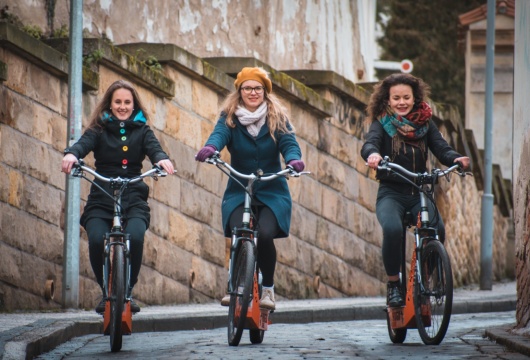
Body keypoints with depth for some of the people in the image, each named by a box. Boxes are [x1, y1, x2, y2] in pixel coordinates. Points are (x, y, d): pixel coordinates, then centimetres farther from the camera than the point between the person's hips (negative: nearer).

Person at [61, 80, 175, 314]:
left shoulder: (142, 130, 13)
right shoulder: (99, 130, 9)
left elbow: (153, 147, -5)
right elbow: (84, 144, -10)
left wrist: (162, 159, -30)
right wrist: (71, 154, -34)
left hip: (133, 199, 0)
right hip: (101, 199, 0)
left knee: (135, 237, -28)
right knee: (97, 240, -26)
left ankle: (127, 291, -6)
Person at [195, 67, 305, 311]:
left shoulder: (277, 118, 3)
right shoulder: (230, 118, 2)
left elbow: (289, 143, -11)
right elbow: (219, 134, -18)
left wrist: (294, 160, -36)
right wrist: (210, 148, -43)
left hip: (272, 192, 0)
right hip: (238, 192, 0)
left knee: (265, 235, -24)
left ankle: (268, 290, -1)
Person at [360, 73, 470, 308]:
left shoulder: (425, 123, 11)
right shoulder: (382, 123, 3)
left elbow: (441, 148, -2)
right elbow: (369, 143, -16)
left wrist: (456, 158, -26)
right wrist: (372, 154, -42)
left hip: (419, 193, 2)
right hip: (391, 193, -2)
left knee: (437, 231, -25)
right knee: (392, 230, -33)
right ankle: (393, 284, -11)